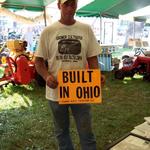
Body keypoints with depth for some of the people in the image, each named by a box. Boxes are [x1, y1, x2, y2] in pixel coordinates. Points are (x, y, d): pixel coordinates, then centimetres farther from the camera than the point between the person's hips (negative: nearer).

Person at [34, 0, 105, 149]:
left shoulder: (86, 29, 1)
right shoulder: (48, 31, -3)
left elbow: (92, 57, 5)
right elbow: (38, 61, -1)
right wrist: (47, 76, -21)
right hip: (56, 91, 0)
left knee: (86, 133, 11)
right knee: (61, 132, 19)